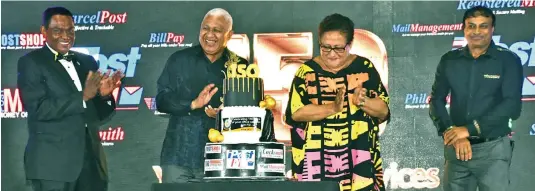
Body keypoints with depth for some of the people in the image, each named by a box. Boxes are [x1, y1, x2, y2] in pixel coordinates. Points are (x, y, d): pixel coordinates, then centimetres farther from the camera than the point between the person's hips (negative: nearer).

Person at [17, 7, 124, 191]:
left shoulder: (87, 62, 15)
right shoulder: (31, 62, 0)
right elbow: (39, 109, -13)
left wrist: (104, 95, -5)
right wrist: (83, 96, -18)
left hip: (90, 160, 5)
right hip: (53, 162, -5)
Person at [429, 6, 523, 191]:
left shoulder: (508, 60, -2)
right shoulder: (449, 60, 7)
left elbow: (512, 105, -11)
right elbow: (436, 100, 4)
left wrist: (469, 129, -16)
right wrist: (452, 134, -12)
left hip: (493, 148, -3)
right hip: (455, 148, 3)